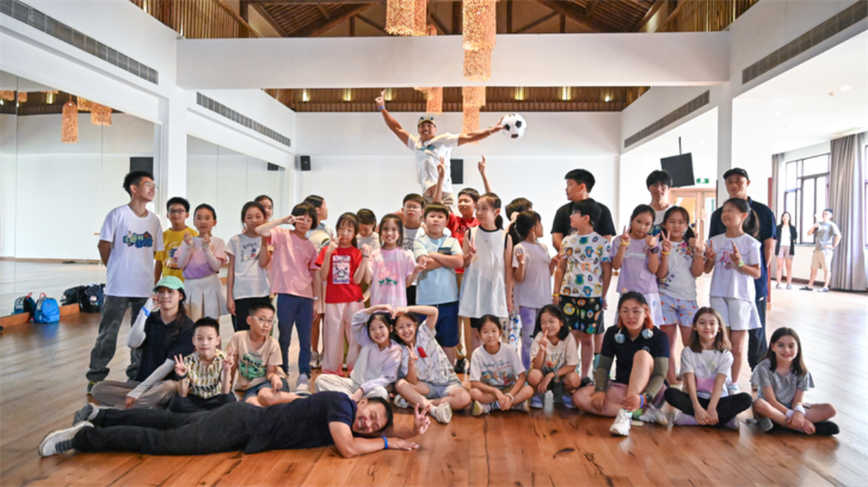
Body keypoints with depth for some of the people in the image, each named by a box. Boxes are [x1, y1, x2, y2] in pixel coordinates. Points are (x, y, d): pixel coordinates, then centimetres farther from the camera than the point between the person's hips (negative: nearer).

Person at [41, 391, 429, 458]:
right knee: (163, 442, -5)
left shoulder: (351, 420, 5)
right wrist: (391, 444, -16)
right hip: (242, 425, -7)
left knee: (170, 423, 17)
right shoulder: (341, 401, -19)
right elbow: (347, 449, -30)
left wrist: (411, 432, -4)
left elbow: (383, 432, 15)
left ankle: (100, 416, 29)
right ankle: (84, 437, 4)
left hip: (248, 420, 7)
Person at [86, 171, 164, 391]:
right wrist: (114, 269, 7)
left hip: (145, 287, 5)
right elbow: (104, 245, -2)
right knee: (108, 333, 2)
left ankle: (136, 375, 24)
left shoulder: (154, 220, 8)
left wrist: (137, 266, 8)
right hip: (118, 287, -4)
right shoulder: (118, 214, -6)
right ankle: (96, 376, 15)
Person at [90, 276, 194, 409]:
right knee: (98, 388, -17)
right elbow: (132, 343, -7)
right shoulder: (151, 319, 11)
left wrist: (138, 391, -19)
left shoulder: (187, 327, -5)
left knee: (169, 387, -39)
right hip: (140, 380, 5)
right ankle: (154, 406, -24)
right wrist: (146, 310, -11)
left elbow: (169, 364, -13)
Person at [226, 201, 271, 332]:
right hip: (240, 295, -1)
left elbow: (263, 263, -9)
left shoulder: (267, 239, 6)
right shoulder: (236, 240, 4)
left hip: (262, 293, 1)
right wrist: (229, 297, 0)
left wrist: (264, 240, -11)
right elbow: (231, 270, 4)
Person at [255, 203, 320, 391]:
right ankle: (282, 374, 18)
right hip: (286, 294, -4)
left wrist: (316, 300, 11)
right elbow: (259, 231, -16)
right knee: (284, 338, 5)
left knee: (305, 339, 3)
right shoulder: (282, 235, 3)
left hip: (306, 297, 4)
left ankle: (304, 377, 10)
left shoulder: (310, 246, 15)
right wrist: (284, 220, -17)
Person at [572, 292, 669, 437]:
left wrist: (643, 398, -38)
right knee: (579, 397, -22)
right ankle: (642, 413, -27)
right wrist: (600, 390, -18)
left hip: (649, 393, -3)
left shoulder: (659, 336, -11)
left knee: (643, 355, -31)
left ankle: (626, 413, -39)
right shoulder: (612, 333, -2)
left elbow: (660, 375, -20)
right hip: (621, 389, 4)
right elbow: (603, 367, 2)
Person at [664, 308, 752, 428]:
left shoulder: (725, 355, 2)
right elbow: (690, 381, -12)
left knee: (746, 399, -26)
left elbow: (719, 383, -12)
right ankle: (723, 419, -27)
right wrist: (697, 408, -27)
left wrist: (711, 408, -28)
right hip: (696, 398, -1)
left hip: (717, 399, 1)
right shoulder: (688, 352, 1)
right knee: (670, 393, -28)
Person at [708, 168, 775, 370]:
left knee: (756, 331, 3)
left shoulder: (763, 211, 2)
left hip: (754, 281, -2)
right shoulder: (718, 214, 10)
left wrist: (758, 273, -2)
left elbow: (769, 247, 2)